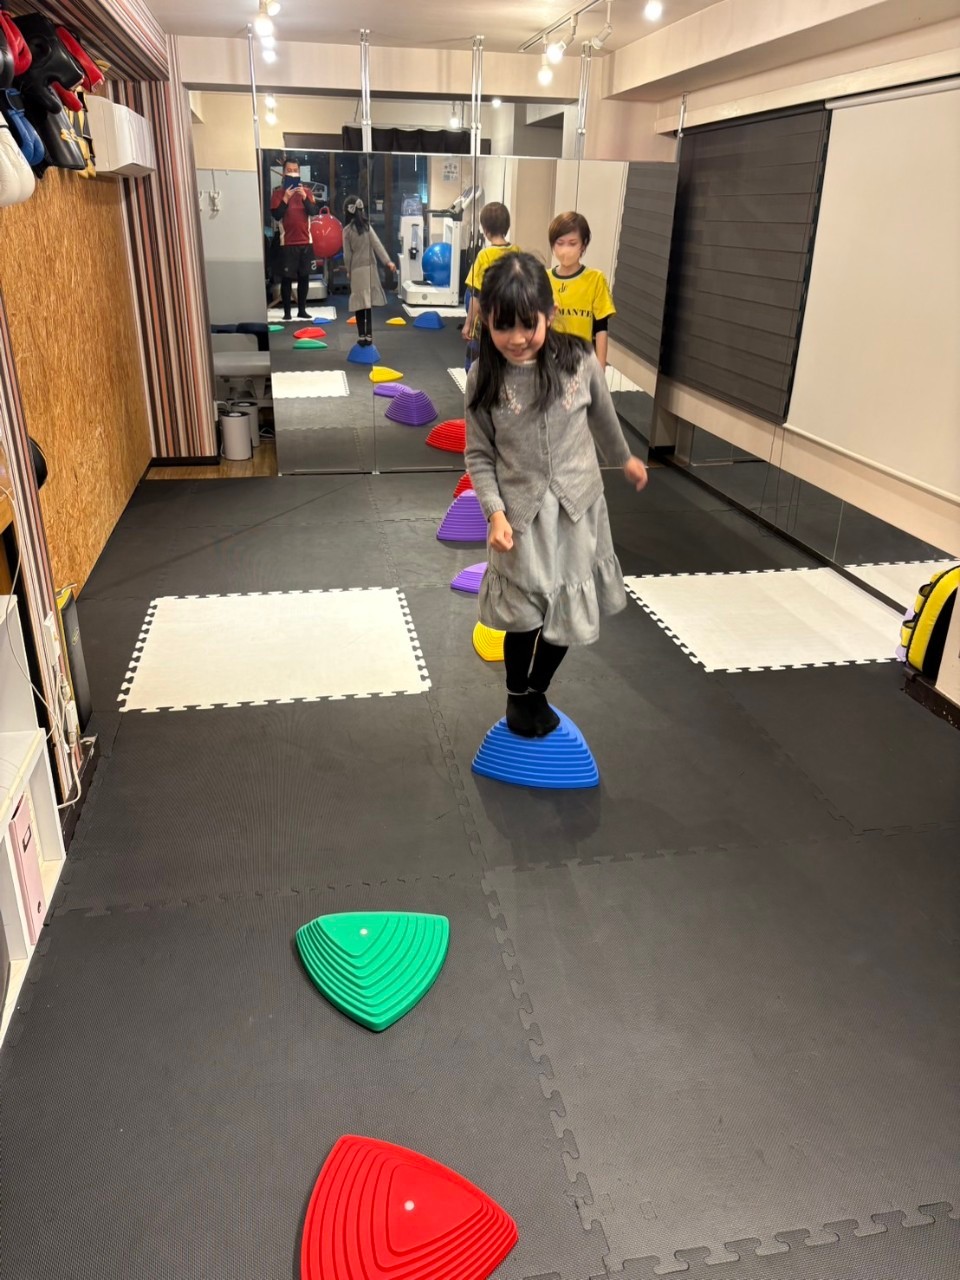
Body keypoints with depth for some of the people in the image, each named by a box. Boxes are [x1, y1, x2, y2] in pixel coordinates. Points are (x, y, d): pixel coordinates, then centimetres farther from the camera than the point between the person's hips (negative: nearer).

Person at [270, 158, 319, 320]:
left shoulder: (306, 191, 9)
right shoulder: (278, 192, 0)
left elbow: (314, 212, -3)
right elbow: (276, 215, -10)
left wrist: (304, 197, -17)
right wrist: (286, 198, -20)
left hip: (306, 241, 3)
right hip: (287, 242, -3)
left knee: (304, 276, 6)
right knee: (287, 278, -3)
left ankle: (302, 310, 13)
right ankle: (287, 312, -1)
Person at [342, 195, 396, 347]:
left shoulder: (347, 230, -5)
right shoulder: (367, 226, 1)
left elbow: (347, 254, -3)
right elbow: (377, 245, -9)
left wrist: (348, 271, 9)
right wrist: (387, 261, -13)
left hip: (357, 270, -2)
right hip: (369, 268, 2)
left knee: (359, 304, 0)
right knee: (368, 303, 6)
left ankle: (362, 336, 0)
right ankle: (369, 335, 5)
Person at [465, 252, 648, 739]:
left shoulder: (578, 360, -9)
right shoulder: (483, 379, -11)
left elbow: (602, 415, 10)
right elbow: (479, 455, -5)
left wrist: (624, 459, 25)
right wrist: (495, 512, -18)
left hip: (576, 507, 2)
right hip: (521, 514, -1)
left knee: (568, 615, 12)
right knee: (524, 617, 7)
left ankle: (536, 693, 37)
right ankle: (518, 698, 34)